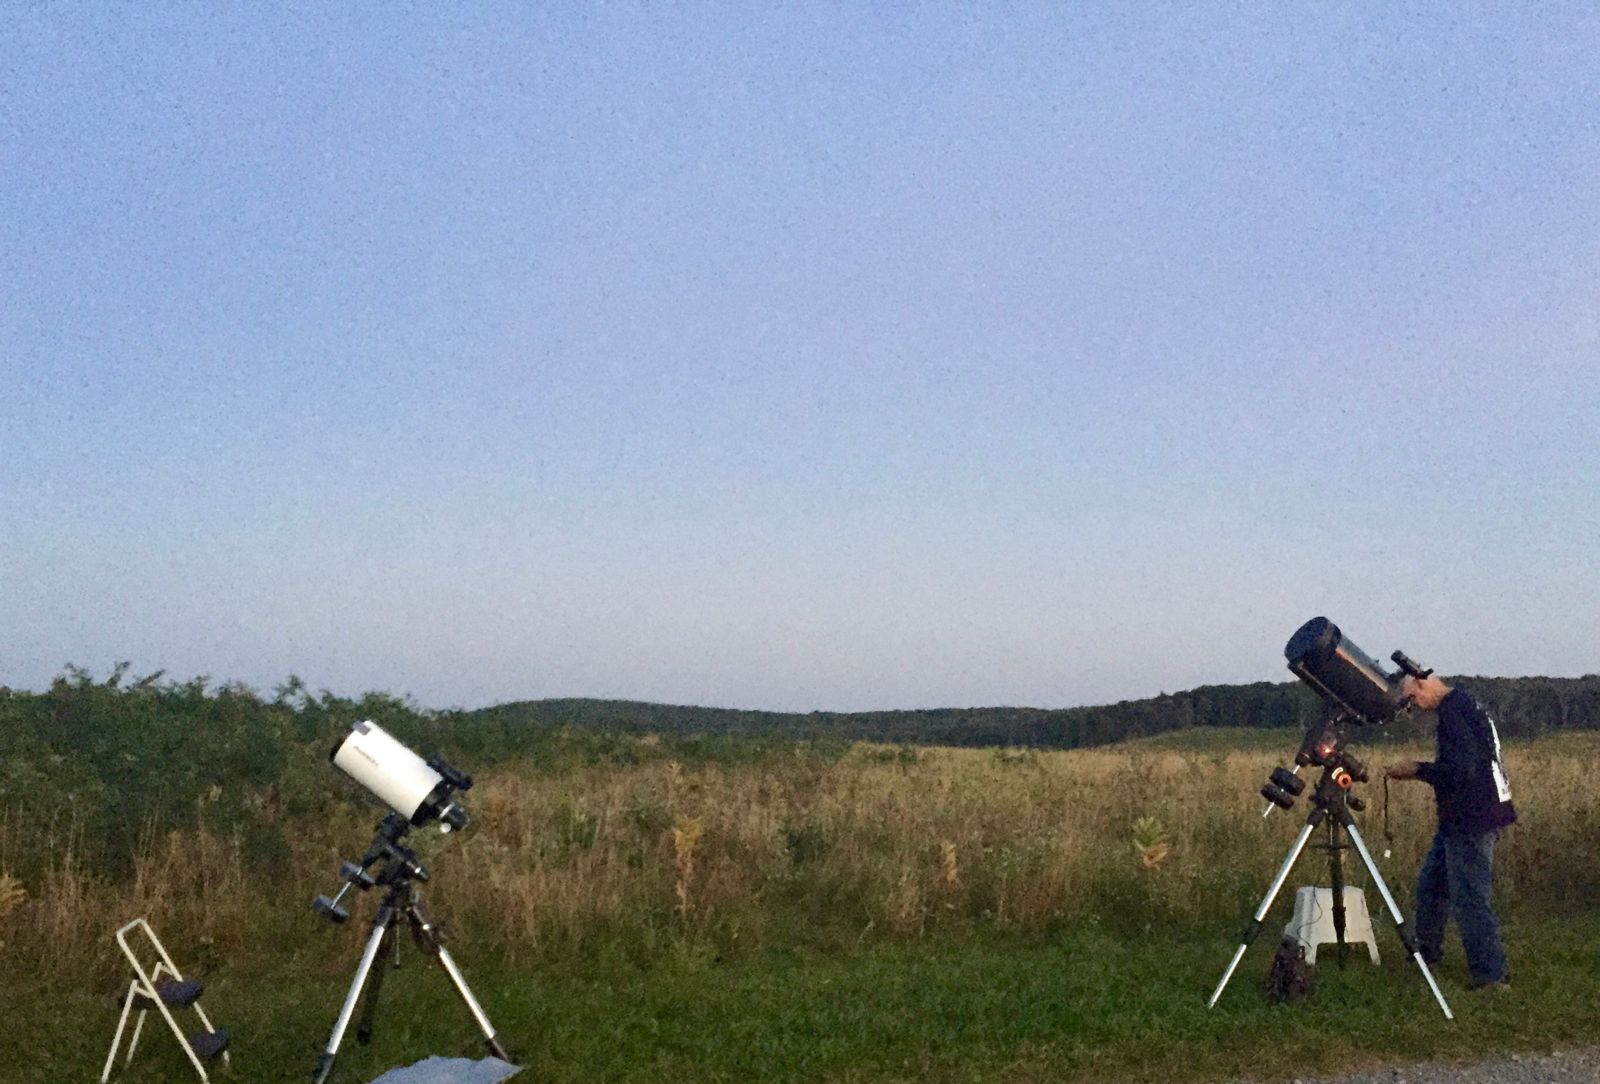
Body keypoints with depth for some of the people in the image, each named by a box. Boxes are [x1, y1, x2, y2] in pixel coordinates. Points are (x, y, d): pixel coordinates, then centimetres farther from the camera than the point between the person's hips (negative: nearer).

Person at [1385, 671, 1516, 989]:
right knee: (1431, 885, 17)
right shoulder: (1466, 704, 14)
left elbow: (1461, 769, -24)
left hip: (1471, 822, -11)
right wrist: (1422, 769, 15)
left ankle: (1491, 974, 1)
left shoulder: (1453, 711, -18)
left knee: (1470, 897, -5)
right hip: (1462, 819, 11)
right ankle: (1427, 951, 28)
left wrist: (1417, 770, -12)